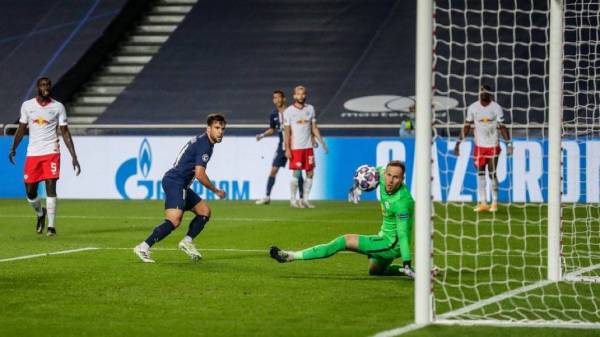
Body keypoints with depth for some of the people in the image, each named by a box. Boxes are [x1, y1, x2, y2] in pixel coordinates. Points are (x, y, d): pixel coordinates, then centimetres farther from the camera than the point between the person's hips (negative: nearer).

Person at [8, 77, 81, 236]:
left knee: (50, 187, -13)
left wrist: (74, 157, -4)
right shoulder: (27, 105, 6)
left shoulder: (58, 107, 2)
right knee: (30, 192, 3)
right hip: (32, 153, 2)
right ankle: (40, 213, 34)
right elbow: (21, 128, 13)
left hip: (51, 152, -2)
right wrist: (13, 148, -1)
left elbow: (65, 132, 2)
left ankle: (51, 226, -9)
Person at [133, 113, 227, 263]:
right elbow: (199, 174, -18)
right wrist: (216, 191, -6)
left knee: (204, 211, 14)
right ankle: (143, 248, -23)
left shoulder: (200, 141, 19)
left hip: (181, 185, 11)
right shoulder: (204, 145, -13)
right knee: (174, 221, -22)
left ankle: (187, 242, 14)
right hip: (175, 182, -11)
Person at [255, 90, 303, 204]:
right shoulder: (274, 114, 3)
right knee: (273, 169, 2)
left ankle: (301, 197, 6)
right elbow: (272, 129, 19)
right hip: (282, 145, 4)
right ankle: (267, 196, 8)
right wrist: (262, 135, 4)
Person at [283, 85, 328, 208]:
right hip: (295, 147, -4)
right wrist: (287, 149, -10)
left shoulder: (310, 109, 9)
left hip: (308, 146, 4)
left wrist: (322, 143, 7)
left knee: (310, 174, 3)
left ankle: (305, 200, 12)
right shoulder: (289, 111, -3)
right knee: (296, 174, -4)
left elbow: (314, 128, 13)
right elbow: (287, 131, -4)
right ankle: (293, 200, 5)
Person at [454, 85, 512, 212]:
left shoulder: (496, 108, -4)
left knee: (492, 174, -1)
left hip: (493, 145, -2)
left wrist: (508, 144, -10)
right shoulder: (473, 108, 1)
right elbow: (467, 126, 6)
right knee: (480, 174, 3)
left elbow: (502, 127, -3)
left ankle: (494, 202, 9)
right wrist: (459, 142, 1)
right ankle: (482, 203, 7)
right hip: (479, 145, 2)